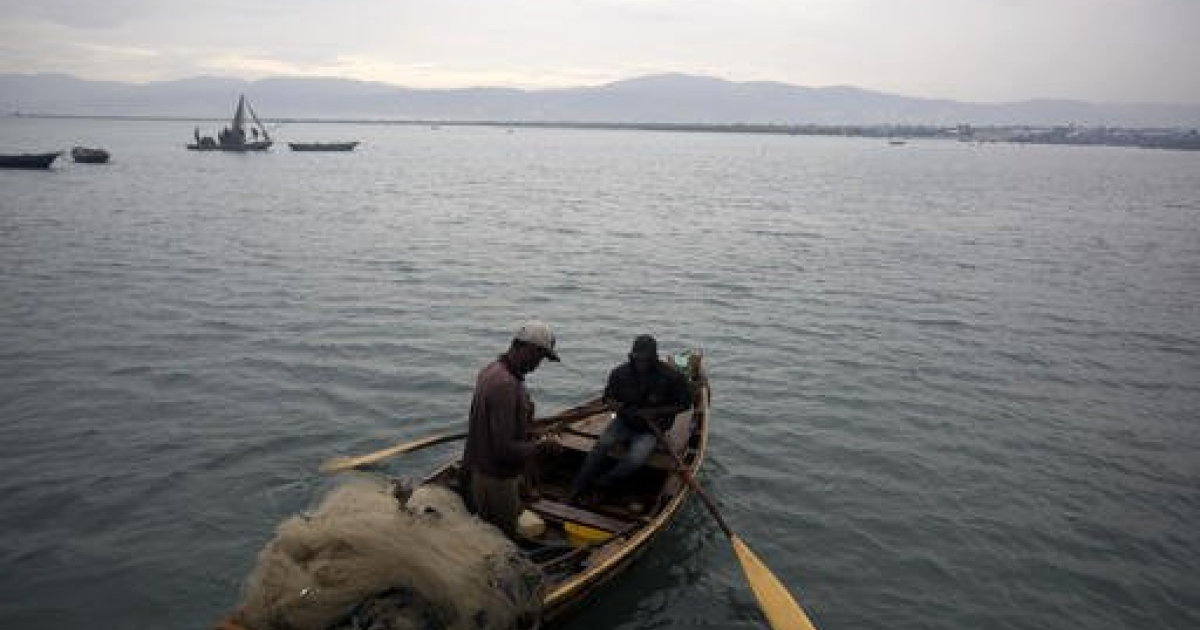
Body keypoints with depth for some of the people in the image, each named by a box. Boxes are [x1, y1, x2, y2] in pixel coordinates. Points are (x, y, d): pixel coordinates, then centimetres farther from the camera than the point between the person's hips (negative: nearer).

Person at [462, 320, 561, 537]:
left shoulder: (491, 369, 2)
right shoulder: (506, 385, -29)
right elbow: (505, 448, -30)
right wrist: (540, 446, -17)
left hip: (478, 468, 9)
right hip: (495, 479, -9)